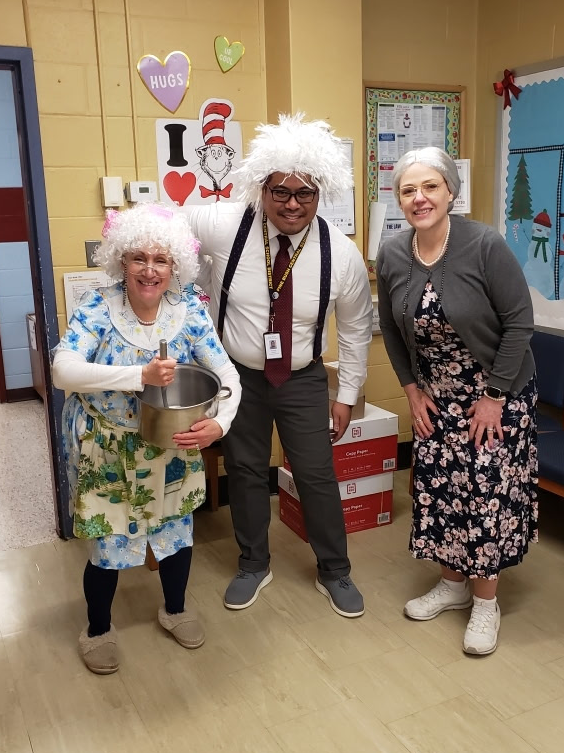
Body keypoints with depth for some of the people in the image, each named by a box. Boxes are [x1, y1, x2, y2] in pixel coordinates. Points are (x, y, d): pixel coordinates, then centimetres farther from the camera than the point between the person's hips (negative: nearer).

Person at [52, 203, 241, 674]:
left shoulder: (190, 312, -12)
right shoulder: (97, 308, -18)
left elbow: (227, 376, -13)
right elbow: (64, 371, -32)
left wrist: (220, 423, -33)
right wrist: (141, 375, -43)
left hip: (170, 447, 3)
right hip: (107, 449, -2)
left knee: (176, 529, 17)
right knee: (108, 542, 8)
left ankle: (175, 609, 46)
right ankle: (99, 629, 38)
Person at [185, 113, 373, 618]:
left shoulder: (342, 254, -16)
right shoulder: (224, 225, -20)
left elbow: (356, 329, -3)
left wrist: (347, 395, 1)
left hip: (303, 380, 0)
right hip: (236, 375, 1)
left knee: (317, 475, 6)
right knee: (245, 471, 14)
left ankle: (334, 572, 30)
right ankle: (254, 565, 37)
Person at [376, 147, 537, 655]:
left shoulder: (486, 245, -22)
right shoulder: (391, 256, -8)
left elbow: (519, 323, -16)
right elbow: (392, 331, 4)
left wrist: (494, 396, -15)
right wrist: (412, 390, 2)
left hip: (497, 393, -4)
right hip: (436, 396, 4)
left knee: (489, 493, -1)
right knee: (438, 488, 9)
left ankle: (486, 602, 18)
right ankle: (453, 584, 30)